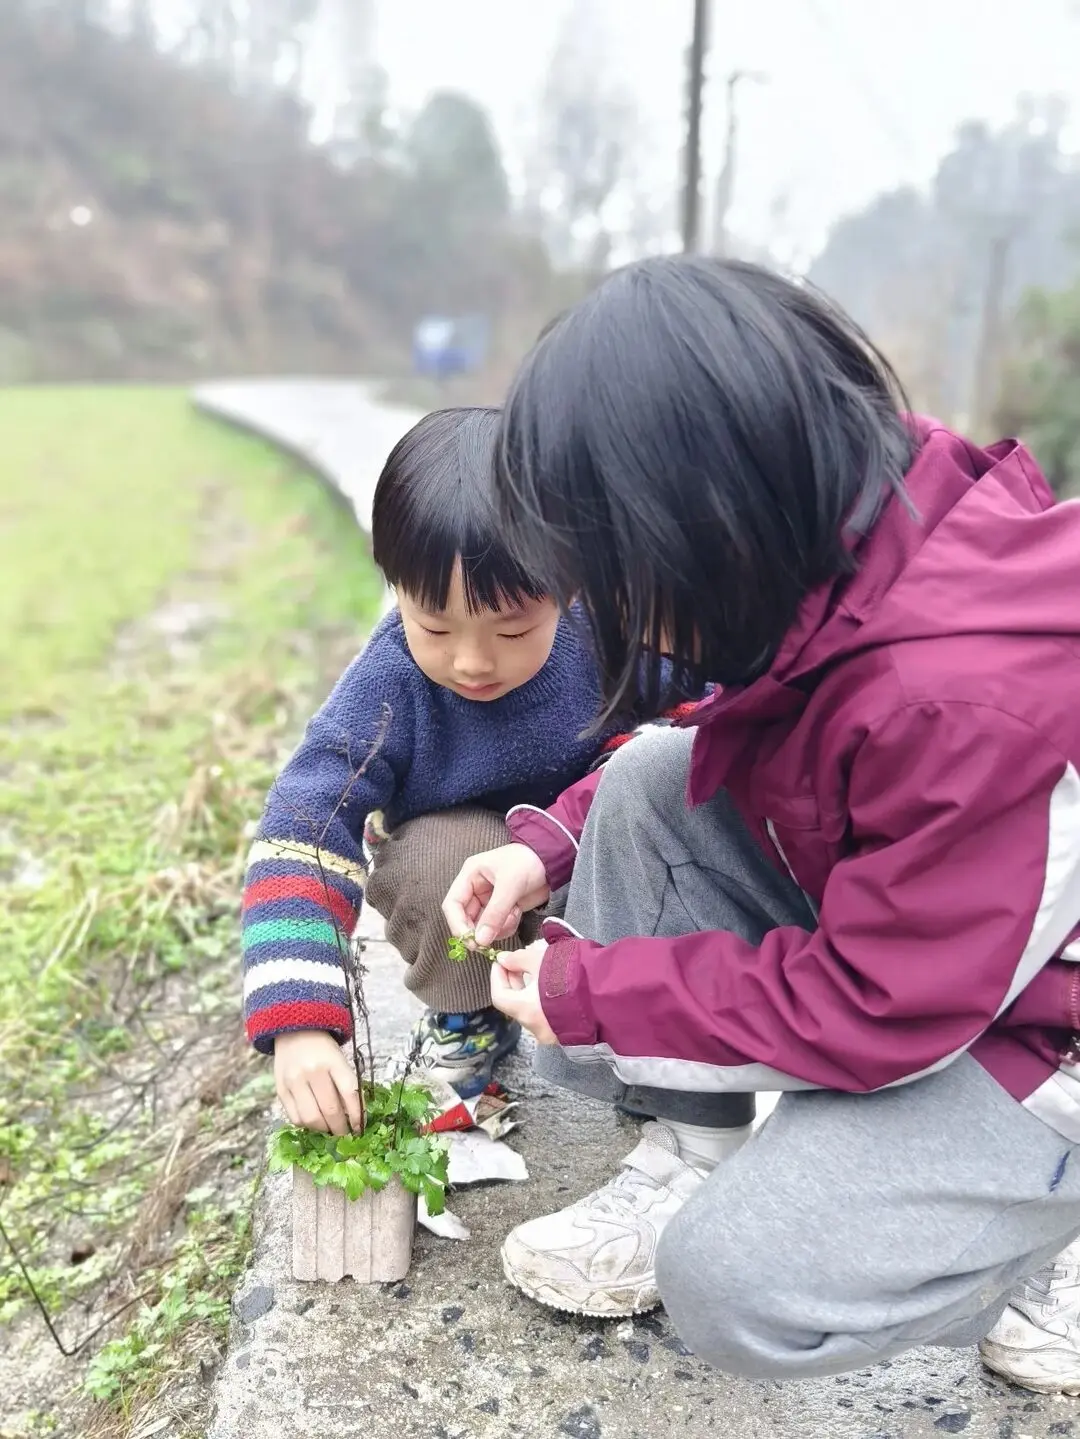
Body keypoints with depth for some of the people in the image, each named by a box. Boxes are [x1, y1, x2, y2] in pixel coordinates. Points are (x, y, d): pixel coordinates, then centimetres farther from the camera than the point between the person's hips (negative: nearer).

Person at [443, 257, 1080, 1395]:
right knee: (648, 785, -9)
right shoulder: (839, 528, -13)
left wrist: (589, 988, -17)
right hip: (892, 926, 8)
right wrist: (553, 844, -5)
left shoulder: (964, 703, -38)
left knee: (733, 1286, -18)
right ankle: (685, 1160, 2)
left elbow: (876, 1016, -26)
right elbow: (737, 746, 7)